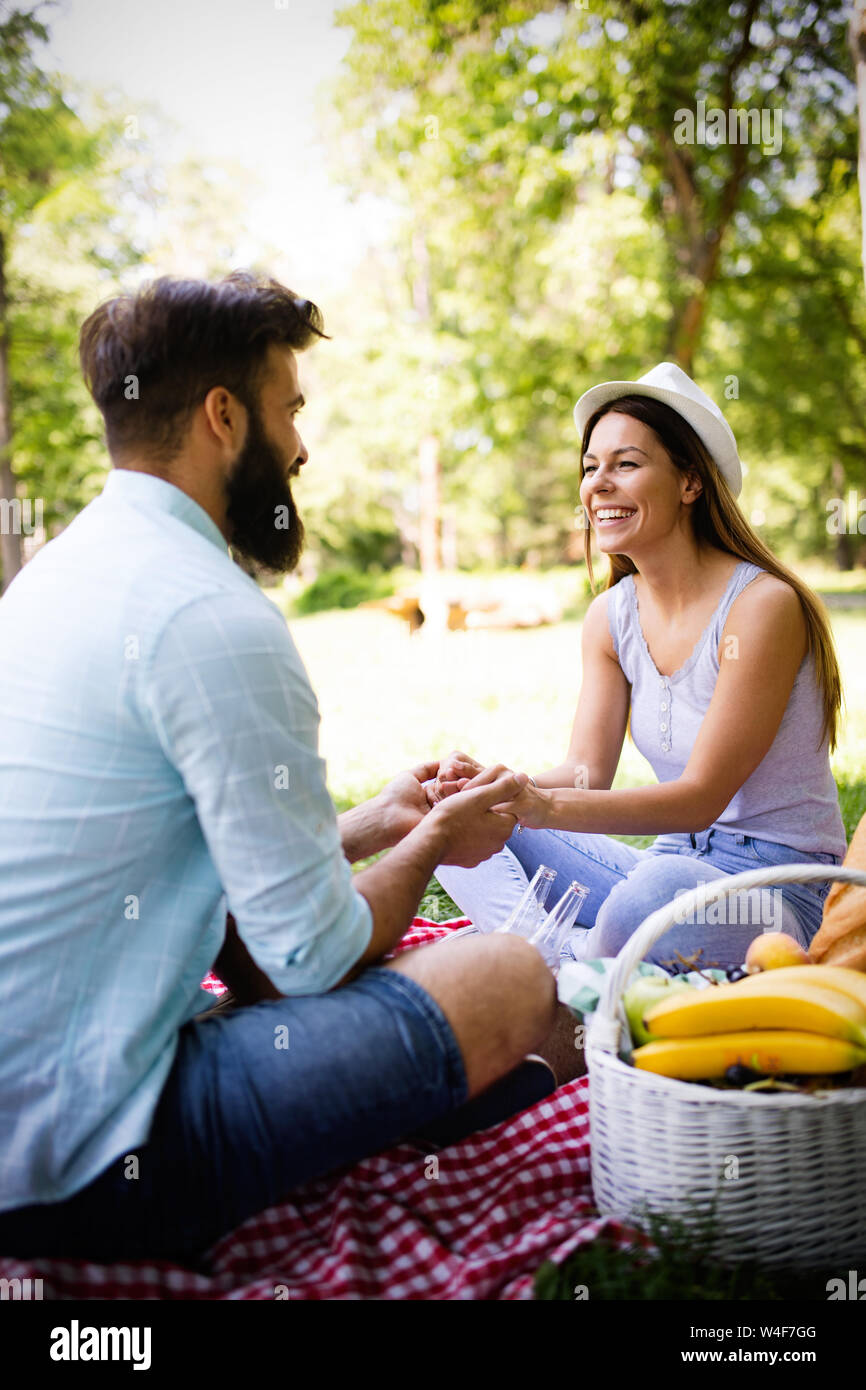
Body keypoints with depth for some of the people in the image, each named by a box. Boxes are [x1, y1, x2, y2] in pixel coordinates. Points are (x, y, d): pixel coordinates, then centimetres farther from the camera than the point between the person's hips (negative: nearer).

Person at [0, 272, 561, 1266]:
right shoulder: (211, 615, -19)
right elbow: (314, 952, -15)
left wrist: (369, 825, 21)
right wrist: (429, 846, 5)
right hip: (81, 1168, -10)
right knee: (511, 979, -11)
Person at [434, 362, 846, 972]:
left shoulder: (763, 604, -17)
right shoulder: (610, 617, 4)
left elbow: (701, 796, -21)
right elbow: (586, 773, -1)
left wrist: (545, 806, -35)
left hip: (782, 893, -7)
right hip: (668, 863, 7)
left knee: (658, 895, -41)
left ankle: (586, 966, -13)